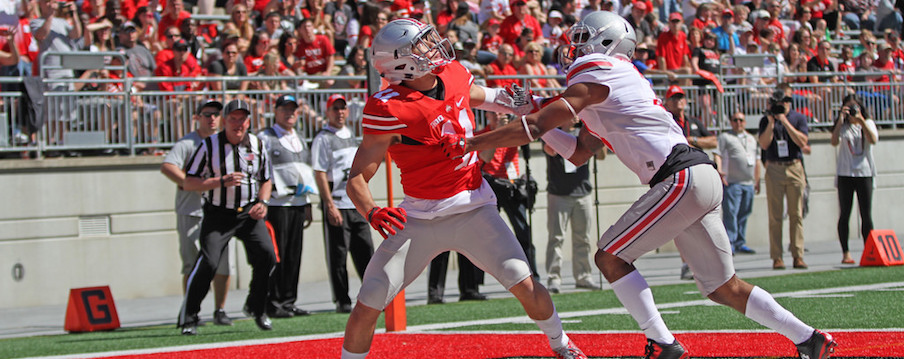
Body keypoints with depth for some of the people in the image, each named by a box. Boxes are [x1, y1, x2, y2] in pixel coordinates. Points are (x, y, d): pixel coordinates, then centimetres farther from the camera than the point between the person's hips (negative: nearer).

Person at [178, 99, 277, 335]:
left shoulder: (257, 146, 5)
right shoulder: (209, 146, -6)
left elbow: (266, 180, 19)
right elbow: (188, 183, -8)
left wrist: (262, 202, -1)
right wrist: (221, 181, -20)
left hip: (249, 214, 3)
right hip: (218, 215, -3)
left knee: (266, 254, -13)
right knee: (208, 262, -18)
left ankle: (256, 308, 11)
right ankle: (188, 318, -5)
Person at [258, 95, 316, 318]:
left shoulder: (299, 140, 20)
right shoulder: (265, 138, -2)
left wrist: (308, 205, 19)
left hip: (298, 203, 7)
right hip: (276, 204, -7)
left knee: (294, 255, 6)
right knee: (277, 255, -8)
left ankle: (289, 302, 11)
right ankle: (273, 304, -5)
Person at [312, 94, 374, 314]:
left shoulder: (351, 136, 17)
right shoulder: (323, 139, -6)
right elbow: (320, 174, -12)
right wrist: (330, 206, -18)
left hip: (357, 205, 7)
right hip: (337, 206, -7)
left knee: (365, 253, 7)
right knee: (338, 255, -3)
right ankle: (342, 301, 1)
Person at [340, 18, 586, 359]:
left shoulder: (455, 76, -1)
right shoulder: (389, 110, -19)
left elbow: (482, 96, 27)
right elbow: (357, 178, -17)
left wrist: (523, 104, 14)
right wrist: (372, 213, -36)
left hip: (474, 209, 4)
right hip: (420, 217, -3)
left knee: (525, 286, -6)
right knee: (366, 308, -7)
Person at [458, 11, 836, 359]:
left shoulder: (593, 80, -4)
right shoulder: (613, 87, 25)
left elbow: (533, 128, -9)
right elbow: (578, 153, 31)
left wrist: (467, 143, -5)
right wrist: (540, 115, 22)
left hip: (681, 179, -9)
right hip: (702, 178, 9)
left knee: (611, 257, -4)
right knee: (723, 288, 13)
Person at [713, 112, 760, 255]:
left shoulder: (751, 139, 22)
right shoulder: (725, 137, 4)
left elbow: (757, 160, 25)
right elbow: (717, 154, -7)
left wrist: (757, 181, 20)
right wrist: (719, 170, -24)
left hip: (748, 183, 6)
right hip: (731, 182, -6)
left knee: (744, 214, 8)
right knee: (730, 213, -12)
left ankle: (740, 243, 15)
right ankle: (729, 243, -13)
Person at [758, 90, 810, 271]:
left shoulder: (798, 118, 6)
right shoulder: (765, 120, 8)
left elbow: (802, 141, -6)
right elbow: (764, 144, -3)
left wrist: (785, 122, -11)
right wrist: (771, 123, -11)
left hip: (795, 169, 0)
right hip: (774, 170, 0)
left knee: (796, 214, -1)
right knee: (775, 215, -3)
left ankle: (798, 256, 0)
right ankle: (777, 257, -2)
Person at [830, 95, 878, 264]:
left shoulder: (868, 123, 9)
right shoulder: (842, 126, 7)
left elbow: (873, 140, -11)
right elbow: (834, 142, -12)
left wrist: (861, 121, -18)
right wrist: (841, 119, -16)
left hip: (864, 172, 0)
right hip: (845, 173, 0)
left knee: (866, 214, -3)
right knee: (845, 214, -1)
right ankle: (845, 253, 2)